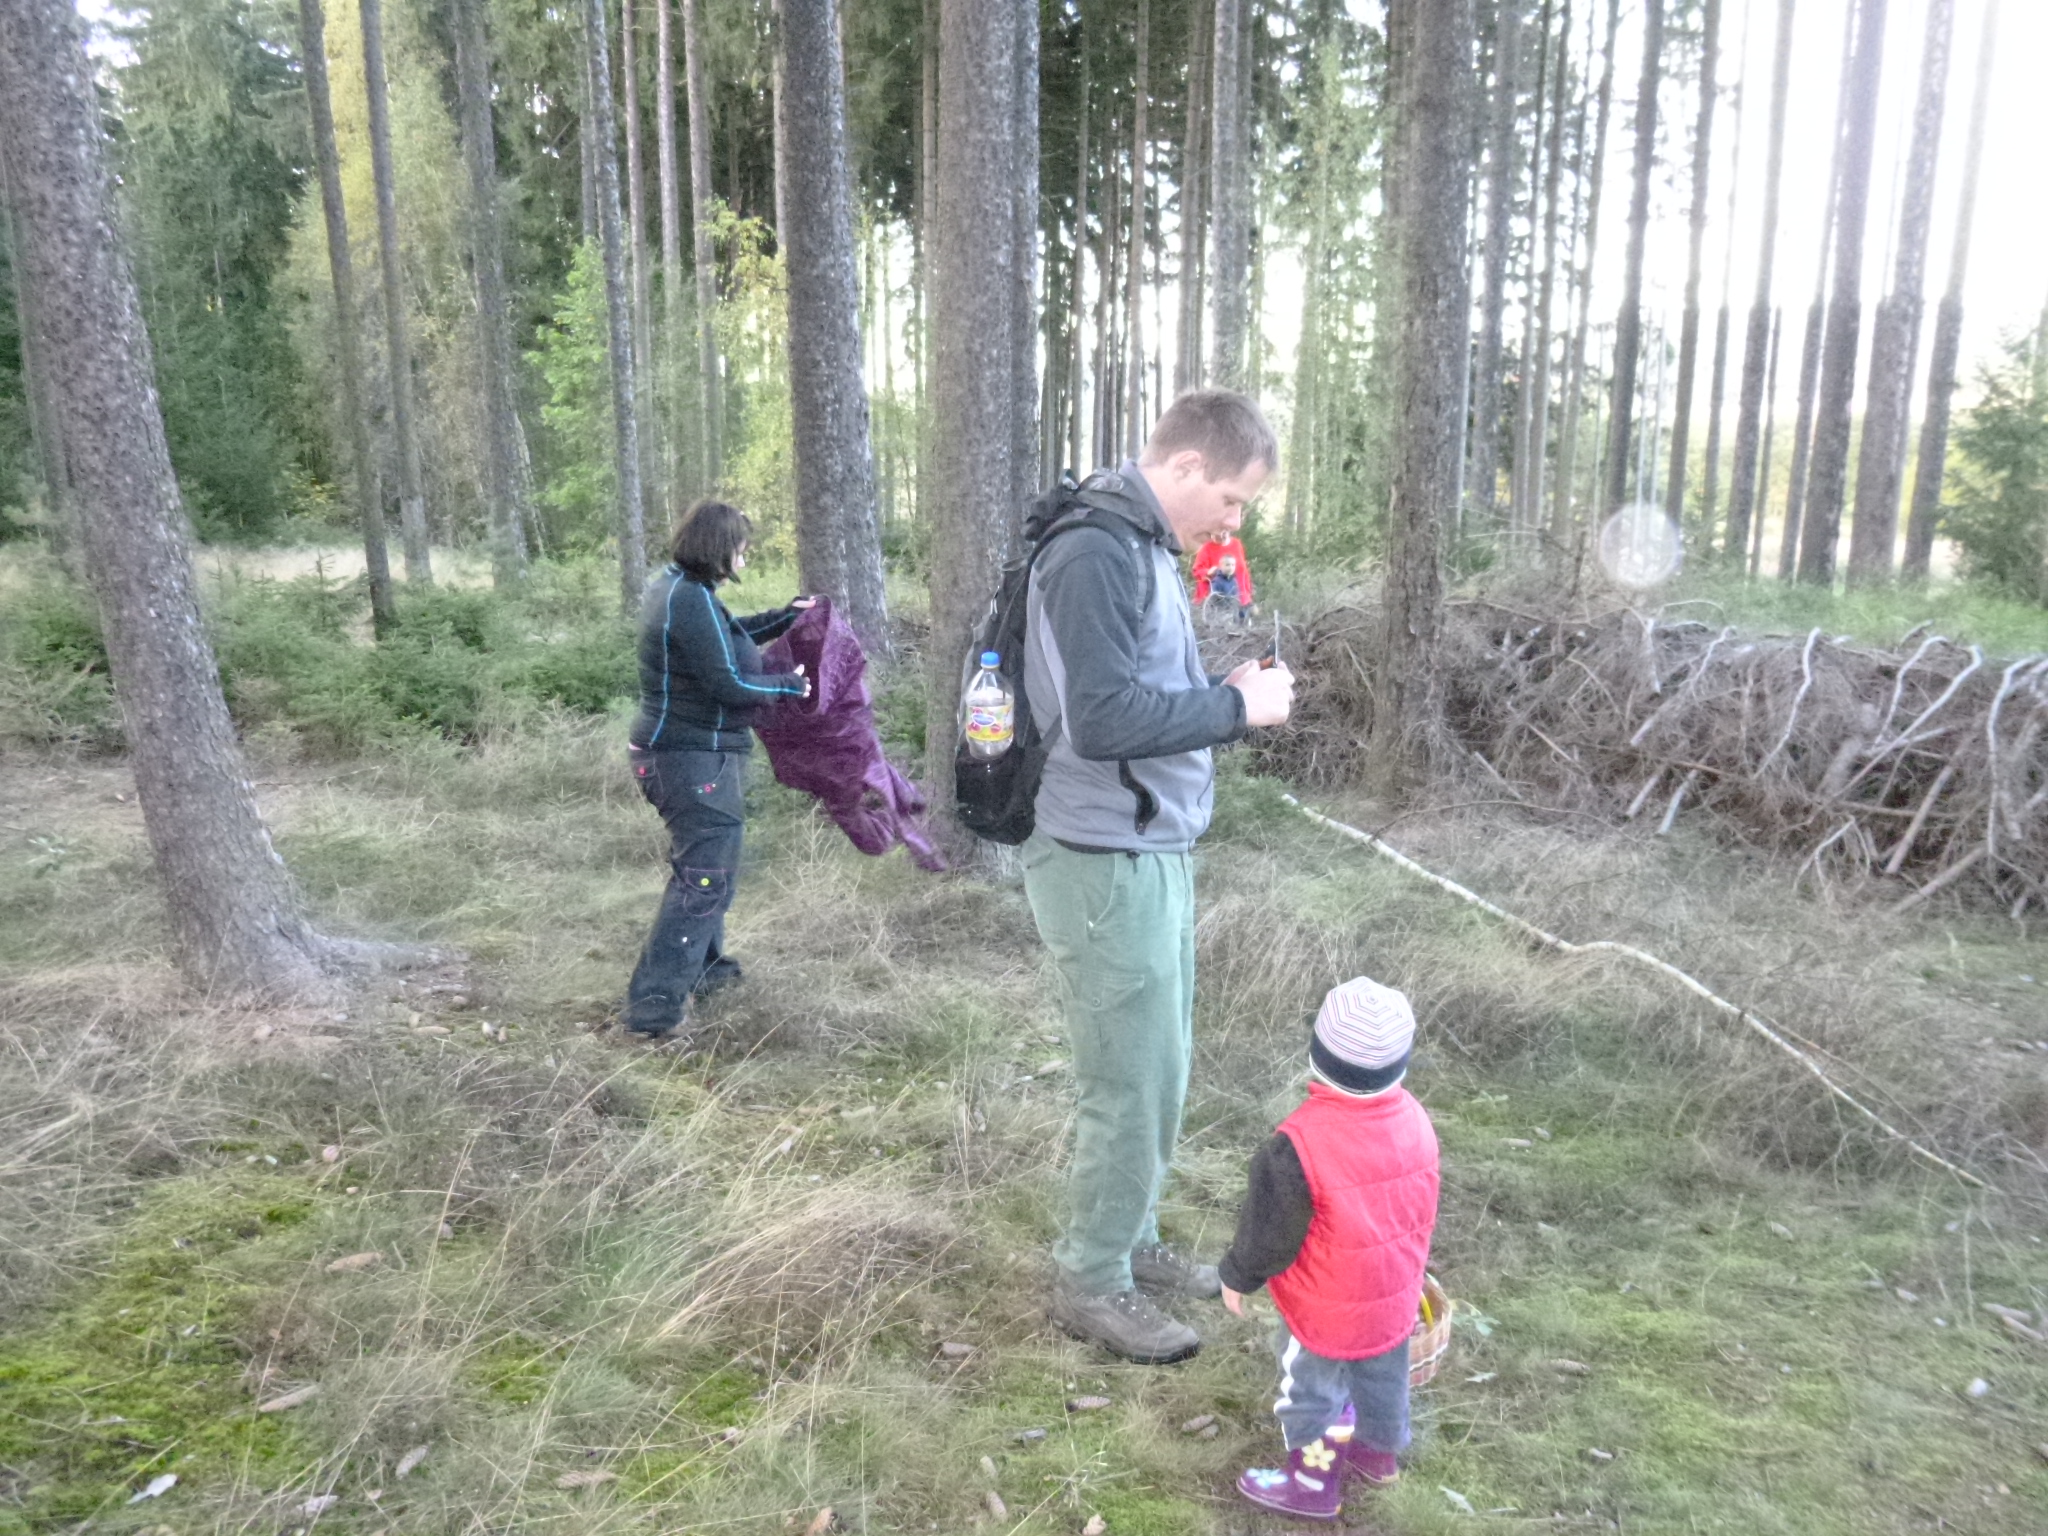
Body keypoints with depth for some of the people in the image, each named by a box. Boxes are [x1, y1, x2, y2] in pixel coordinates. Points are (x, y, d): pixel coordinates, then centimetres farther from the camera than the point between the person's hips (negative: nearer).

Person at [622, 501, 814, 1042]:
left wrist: (784, 616, 17)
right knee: (704, 876, -7)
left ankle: (702, 965, 39)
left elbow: (728, 637, 22)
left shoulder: (675, 586, 9)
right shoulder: (692, 600, -22)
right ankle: (654, 1003, -4)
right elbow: (727, 684, -22)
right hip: (695, 759, -11)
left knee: (707, 864, 24)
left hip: (676, 751, 11)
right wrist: (789, 685, -8)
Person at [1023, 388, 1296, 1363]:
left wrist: (1228, 692, 1)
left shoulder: (1146, 547, 13)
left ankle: (1130, 1241, 37)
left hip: (1156, 854, 10)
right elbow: (1102, 718, -26)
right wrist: (1237, 707, -16)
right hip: (1108, 867, -10)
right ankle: (1091, 1281, 21)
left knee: (1160, 1070, 19)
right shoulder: (1096, 555, -19)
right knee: (1133, 1085, 2)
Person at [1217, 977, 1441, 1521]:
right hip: (1394, 1294, 6)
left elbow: (1269, 1230, -21)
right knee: (1382, 1375, 29)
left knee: (1311, 1389, 18)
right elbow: (1419, 1210, 2)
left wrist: (1238, 1276, -2)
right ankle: (1380, 1450, 52)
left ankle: (1315, 1480, 37)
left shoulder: (1299, 1145, -34)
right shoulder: (1414, 1119, -14)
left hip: (1325, 1308, -6)